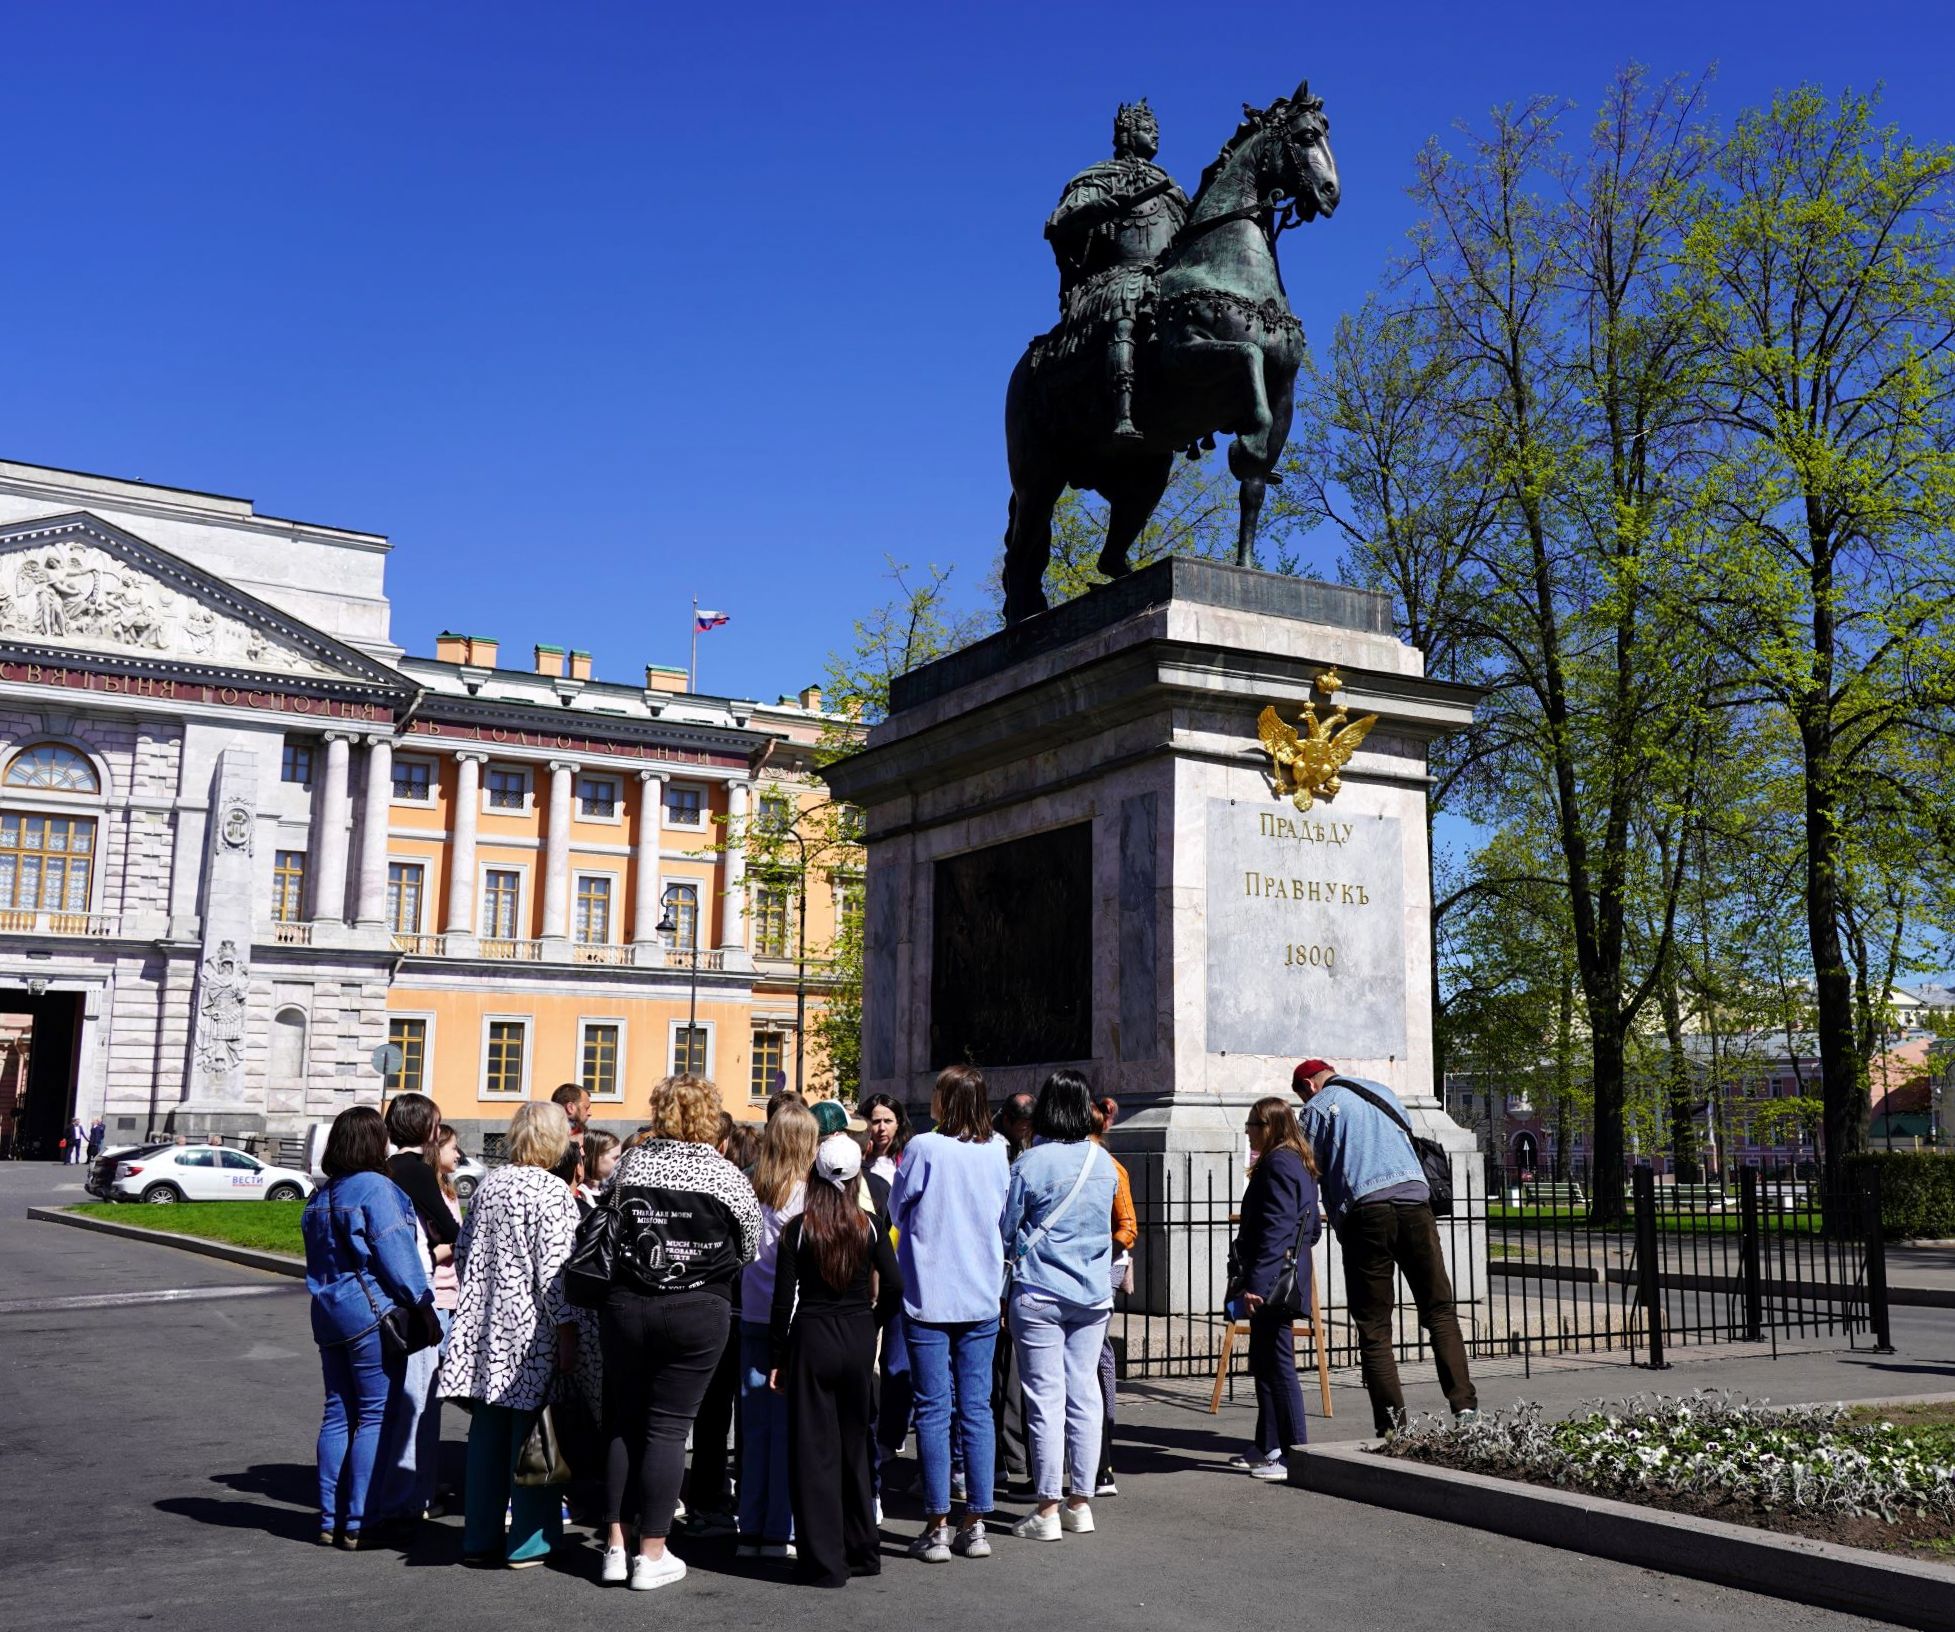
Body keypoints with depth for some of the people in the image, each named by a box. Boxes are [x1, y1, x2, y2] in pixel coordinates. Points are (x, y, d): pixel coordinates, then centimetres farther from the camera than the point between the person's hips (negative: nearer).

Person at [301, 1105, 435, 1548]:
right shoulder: (376, 1189, -14)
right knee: (375, 1416, -2)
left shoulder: (321, 1196, 12)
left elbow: (318, 1258, 17)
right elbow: (396, 1254, -15)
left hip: (328, 1312, 8)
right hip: (372, 1312, -8)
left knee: (338, 1413, 13)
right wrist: (421, 1300, -7)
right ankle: (359, 1524, 0)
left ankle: (331, 1520, 17)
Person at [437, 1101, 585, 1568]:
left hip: (485, 1325, 7)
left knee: (487, 1433, 12)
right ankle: (528, 1542, 8)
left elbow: (464, 1252, 16)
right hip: (532, 1330, -7)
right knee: (531, 1434, 1)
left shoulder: (488, 1183, 9)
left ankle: (479, 1538, 19)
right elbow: (553, 1269, -16)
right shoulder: (552, 1192, -12)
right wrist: (568, 1332, -12)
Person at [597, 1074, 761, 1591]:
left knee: (621, 1421, 13)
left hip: (625, 1305, 3)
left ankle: (615, 1545, 18)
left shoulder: (629, 1165, 2)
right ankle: (652, 1555, 8)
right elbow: (749, 1251, 6)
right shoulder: (727, 1176, -4)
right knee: (667, 1427, 3)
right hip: (697, 1312, -2)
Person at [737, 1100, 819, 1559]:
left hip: (752, 1318, 5)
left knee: (755, 1427, 10)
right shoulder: (806, 1194, -11)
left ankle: (751, 1530, 16)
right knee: (790, 1426, 2)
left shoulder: (751, 1191, 3)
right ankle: (780, 1532, 5)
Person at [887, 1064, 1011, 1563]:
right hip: (982, 1297, 4)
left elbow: (896, 1209, 1)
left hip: (929, 1297, -4)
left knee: (933, 1410, 2)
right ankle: (976, 1525, 11)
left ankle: (937, 1526, 4)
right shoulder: (996, 1151, 0)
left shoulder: (924, 1148, -12)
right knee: (977, 1408, 8)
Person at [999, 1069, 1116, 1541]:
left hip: (1039, 1294, -4)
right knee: (1084, 1392, 10)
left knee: (1046, 1398, 0)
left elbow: (1005, 1232, -2)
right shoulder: (1103, 1161, 3)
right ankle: (1081, 1501, 17)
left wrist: (1015, 1254, 18)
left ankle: (1047, 1509, 4)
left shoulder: (1030, 1163, -12)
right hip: (1093, 1293, 4)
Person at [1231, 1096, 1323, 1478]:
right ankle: (1268, 1447, 24)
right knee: (1264, 1364, 16)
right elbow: (1312, 1228, 22)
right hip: (1287, 1281, 11)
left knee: (1278, 1366, -5)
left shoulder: (1278, 1165, -14)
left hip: (1272, 1283, -11)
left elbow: (1275, 1230, -21)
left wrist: (1255, 1282, -23)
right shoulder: (1299, 1164, 17)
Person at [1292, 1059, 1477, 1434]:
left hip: (1364, 1211, -3)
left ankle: (1391, 1424, -3)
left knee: (1373, 1327, 2)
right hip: (1415, 1202, 3)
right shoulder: (1383, 1092, 23)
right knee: (1440, 1312, 6)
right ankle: (1464, 1405, -6)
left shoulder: (1316, 1108, 9)